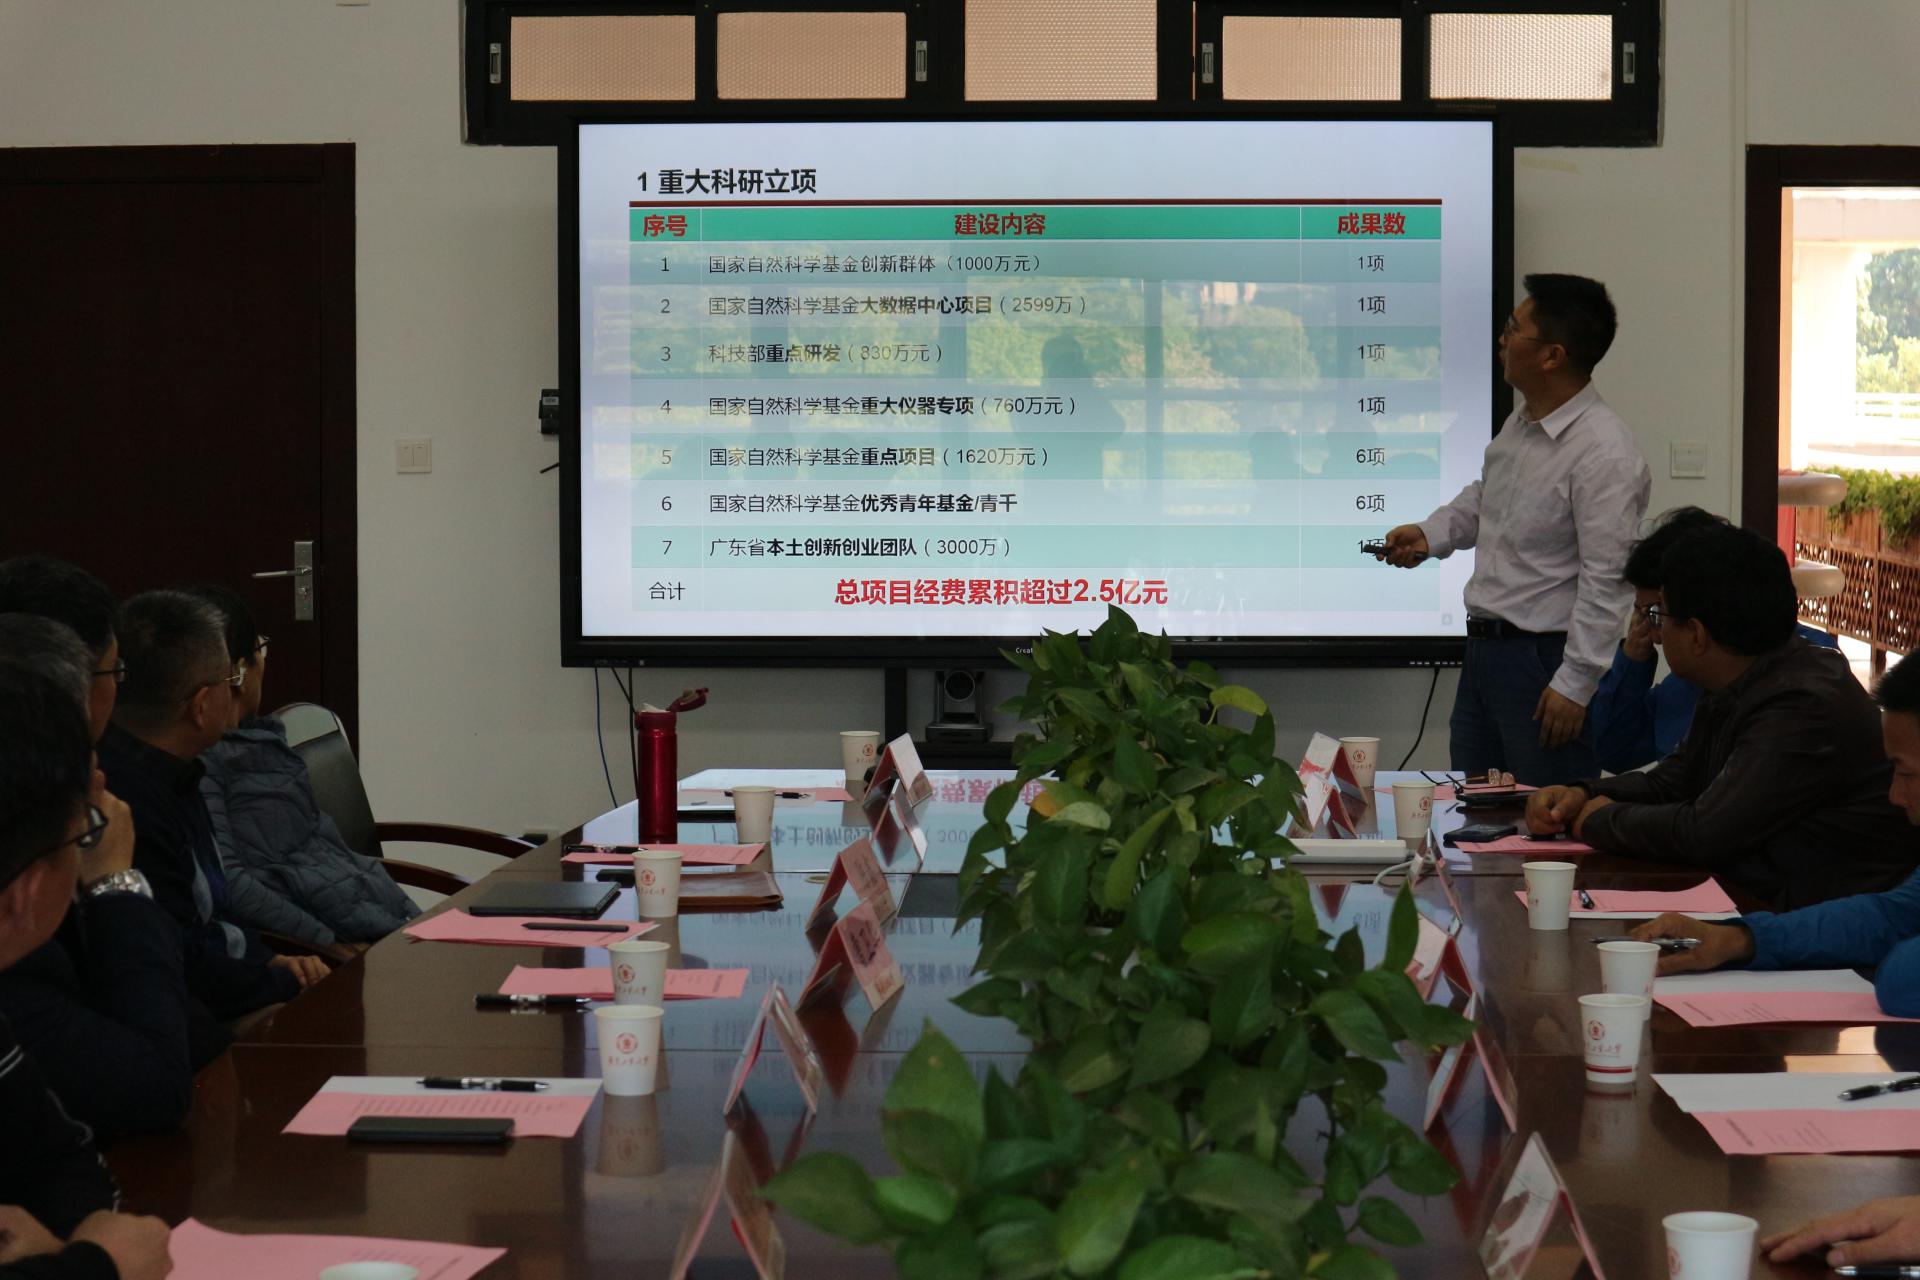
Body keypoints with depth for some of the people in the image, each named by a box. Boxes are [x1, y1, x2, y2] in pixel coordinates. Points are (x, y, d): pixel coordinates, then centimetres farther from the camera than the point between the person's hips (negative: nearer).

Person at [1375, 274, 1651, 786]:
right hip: (1483, 648, 9)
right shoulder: (1520, 422, 9)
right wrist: (1431, 534, 13)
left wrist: (1574, 685, -22)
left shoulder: (1605, 454, -20)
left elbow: (1606, 581, -22)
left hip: (1544, 659, -9)